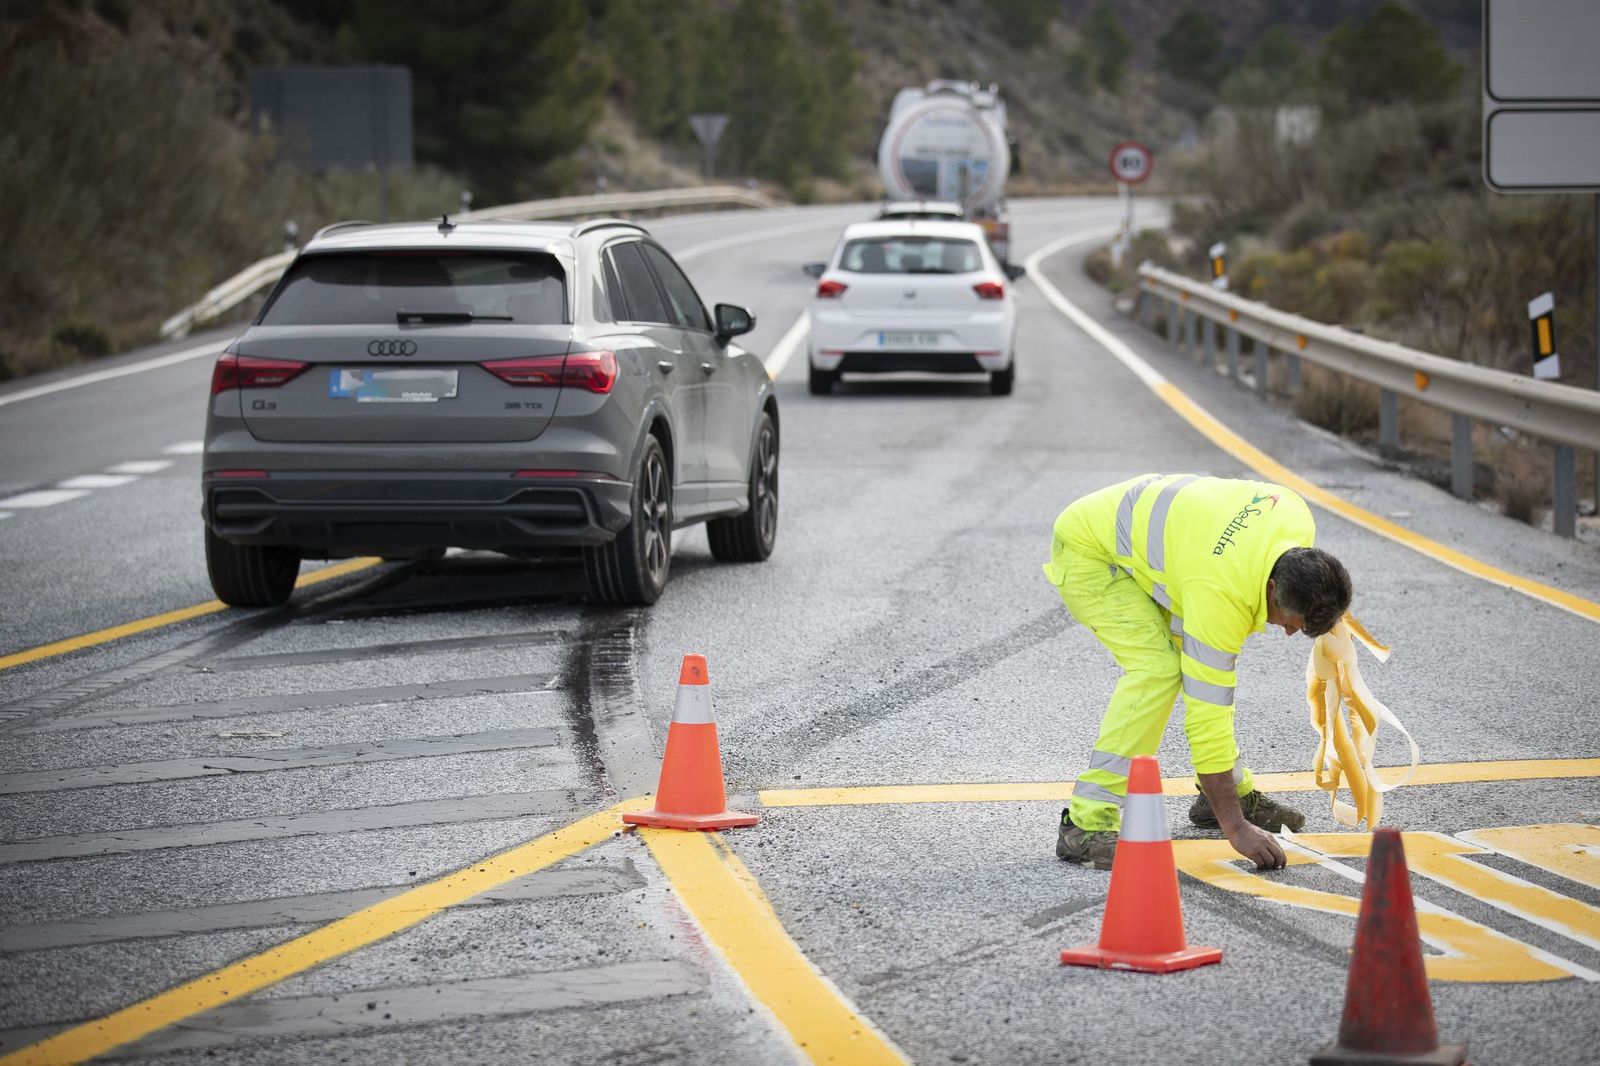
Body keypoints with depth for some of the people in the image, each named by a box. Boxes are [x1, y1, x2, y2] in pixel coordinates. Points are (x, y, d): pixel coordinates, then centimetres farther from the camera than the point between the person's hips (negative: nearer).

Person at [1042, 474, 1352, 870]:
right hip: (1087, 552, -9)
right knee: (1158, 669, -24)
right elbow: (1207, 715, -32)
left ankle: (1235, 791, 24)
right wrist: (1236, 829, -28)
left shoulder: (1298, 519, -17)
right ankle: (1088, 824, -24)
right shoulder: (1220, 597, -37)